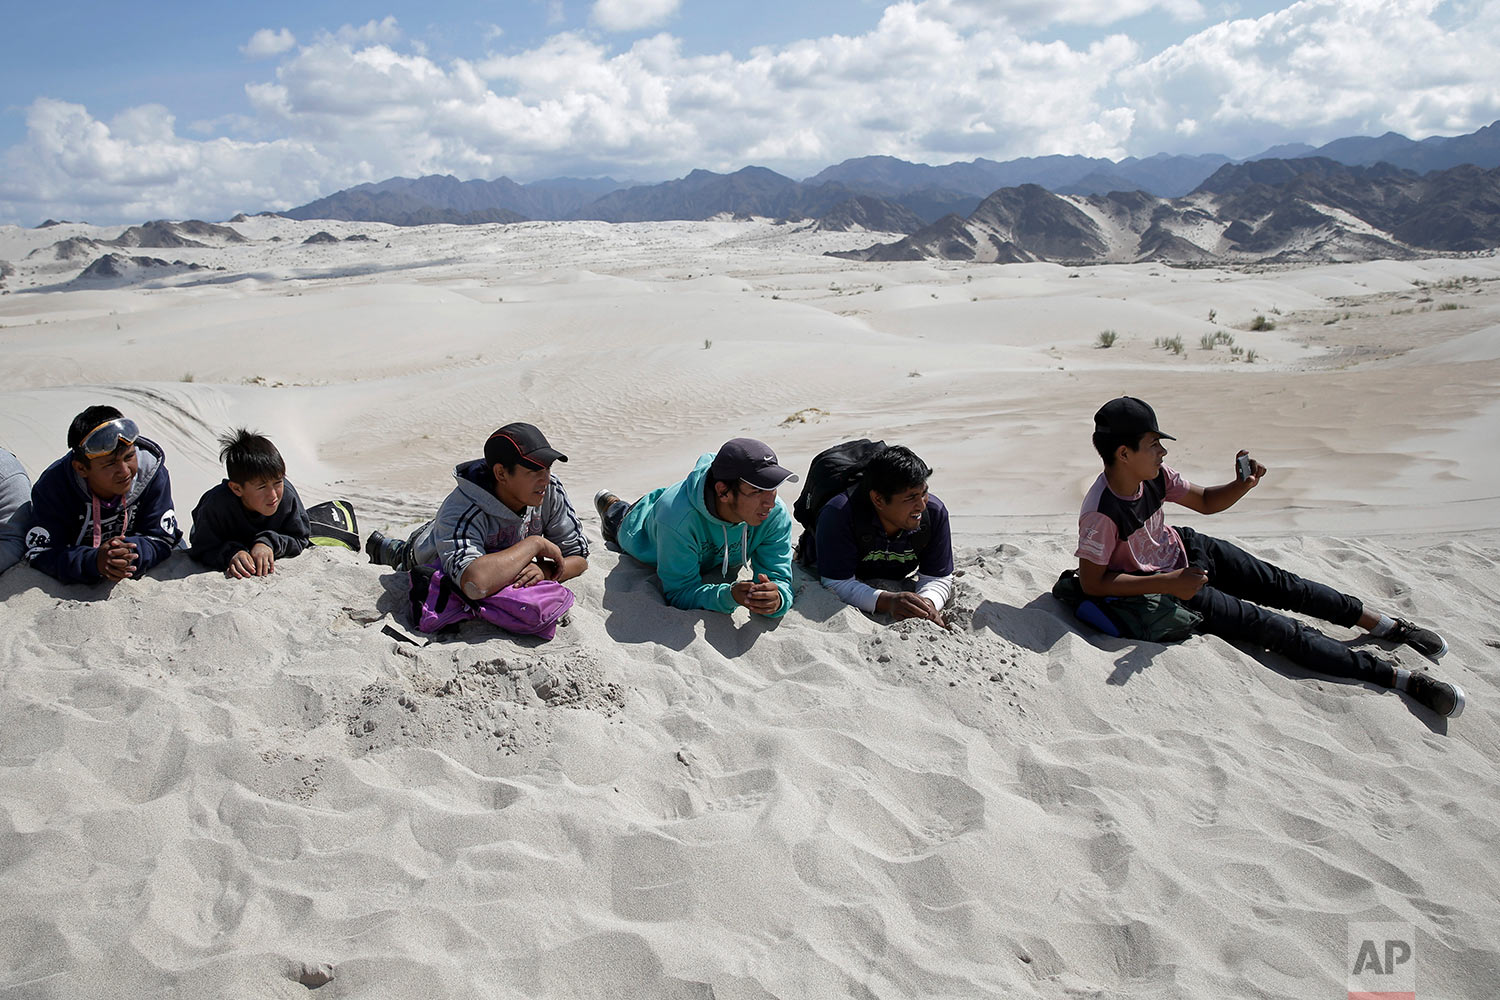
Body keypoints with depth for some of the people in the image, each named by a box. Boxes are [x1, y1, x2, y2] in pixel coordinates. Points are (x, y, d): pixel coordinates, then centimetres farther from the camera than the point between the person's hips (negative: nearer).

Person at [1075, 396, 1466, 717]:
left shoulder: (1154, 475, -13)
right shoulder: (1100, 514, -34)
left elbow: (1205, 501, 2)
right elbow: (1091, 582, -28)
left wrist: (1241, 486, -20)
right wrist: (1169, 583, -28)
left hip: (1185, 550, 7)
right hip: (1160, 590, -7)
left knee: (1281, 584, 5)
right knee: (1268, 626, -11)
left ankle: (1390, 626, 25)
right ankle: (1402, 678, -9)